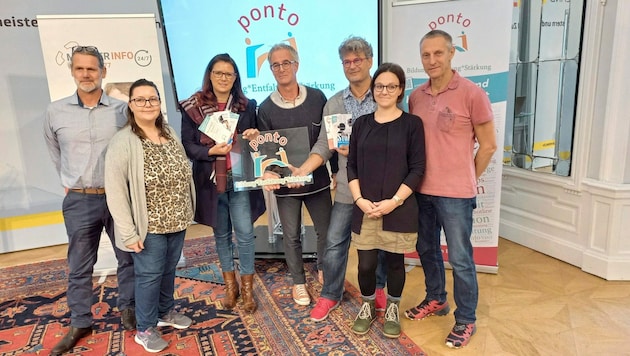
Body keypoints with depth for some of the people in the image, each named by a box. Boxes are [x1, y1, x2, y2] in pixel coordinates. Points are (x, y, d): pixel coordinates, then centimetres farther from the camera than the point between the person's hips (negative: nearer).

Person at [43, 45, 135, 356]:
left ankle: (127, 309, 31)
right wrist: (69, 182, 14)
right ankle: (79, 324, 27)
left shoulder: (122, 110, -2)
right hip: (79, 201, 1)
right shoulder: (55, 111, 2)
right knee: (79, 266, 11)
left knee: (128, 258, 12)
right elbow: (54, 151, 17)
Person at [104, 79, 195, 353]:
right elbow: (114, 191, -17)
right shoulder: (122, 142, -16)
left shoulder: (170, 133, 5)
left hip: (176, 220, 6)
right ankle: (145, 329, 26)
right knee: (149, 274, 6)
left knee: (169, 269, 20)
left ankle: (166, 312, 42)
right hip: (149, 225, -6)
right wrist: (128, 233, -18)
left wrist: (186, 212, 11)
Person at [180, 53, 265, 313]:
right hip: (210, 180, 0)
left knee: (245, 233, 0)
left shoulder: (247, 105, 4)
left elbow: (255, 140, 13)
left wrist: (254, 136, -10)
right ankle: (230, 285, 29)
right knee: (221, 233, 13)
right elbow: (187, 145, -3)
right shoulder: (192, 107, -1)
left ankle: (247, 288, 17)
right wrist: (211, 151, -20)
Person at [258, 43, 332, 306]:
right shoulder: (266, 109, -4)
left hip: (318, 179, 1)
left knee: (326, 231, 14)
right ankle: (298, 282, 33)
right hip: (285, 184, 0)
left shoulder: (317, 97, -3)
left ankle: (324, 272, 41)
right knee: (291, 236, 12)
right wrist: (268, 173, -21)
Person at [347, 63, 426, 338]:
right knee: (366, 264, 5)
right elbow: (351, 166, 6)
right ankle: (367, 306, 32)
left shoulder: (412, 123, -2)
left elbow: (417, 169, -6)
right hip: (365, 208, 2)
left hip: (399, 209, -2)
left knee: (395, 261, 11)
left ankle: (392, 310, 34)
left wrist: (394, 201, -14)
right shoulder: (362, 124, 7)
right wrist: (359, 199, -7)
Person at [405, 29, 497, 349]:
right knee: (426, 250, 19)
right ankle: (435, 300, 40)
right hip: (421, 190, 6)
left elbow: (488, 146, -4)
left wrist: (465, 180, 3)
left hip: (455, 194, -5)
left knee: (460, 259, 5)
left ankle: (466, 321, 24)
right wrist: (417, 177, 8)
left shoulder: (472, 94, -11)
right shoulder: (415, 97, 5)